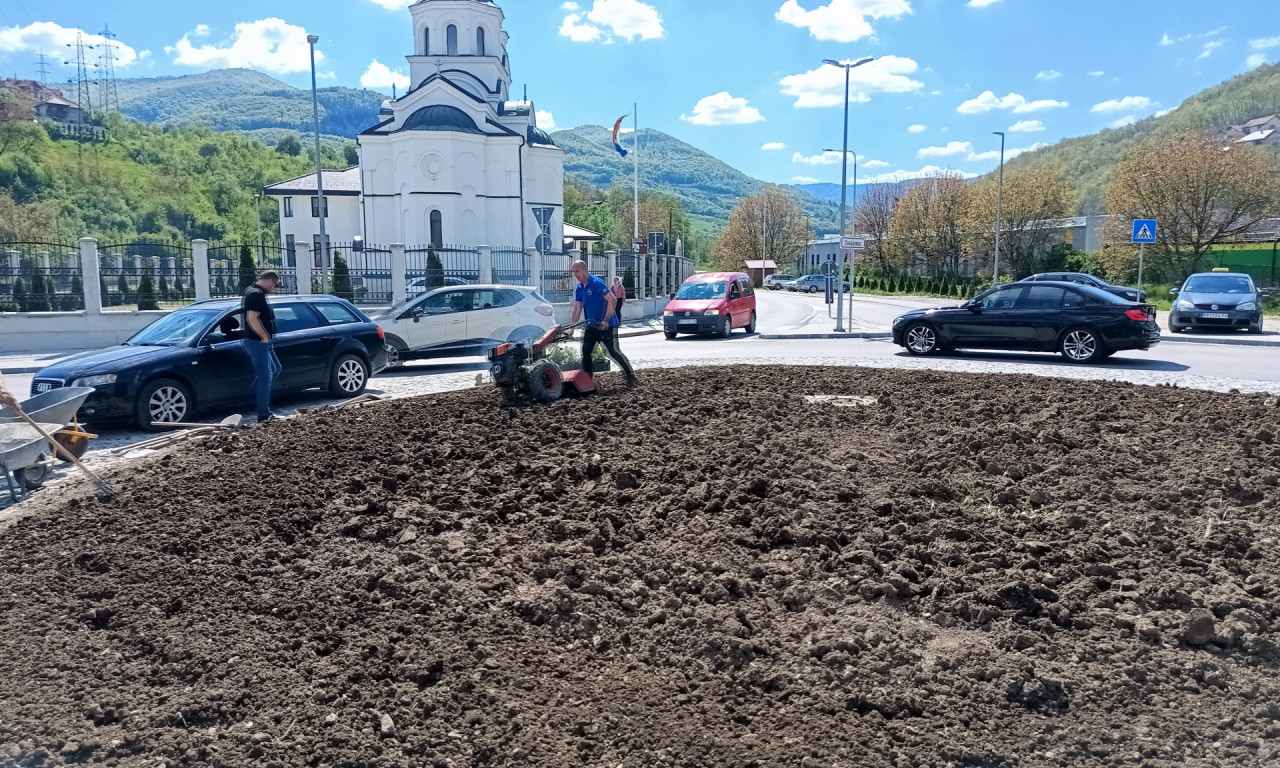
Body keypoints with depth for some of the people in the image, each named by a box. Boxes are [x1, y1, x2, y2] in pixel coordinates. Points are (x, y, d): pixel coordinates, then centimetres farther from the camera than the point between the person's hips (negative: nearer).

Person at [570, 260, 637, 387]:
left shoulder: (597, 283, -16)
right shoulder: (579, 288, 8)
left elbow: (612, 300, -22)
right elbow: (577, 308, 9)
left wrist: (606, 321, -26)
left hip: (607, 325, -8)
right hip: (591, 325, 8)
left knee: (614, 352, -6)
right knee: (585, 351, 4)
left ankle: (631, 376, 8)